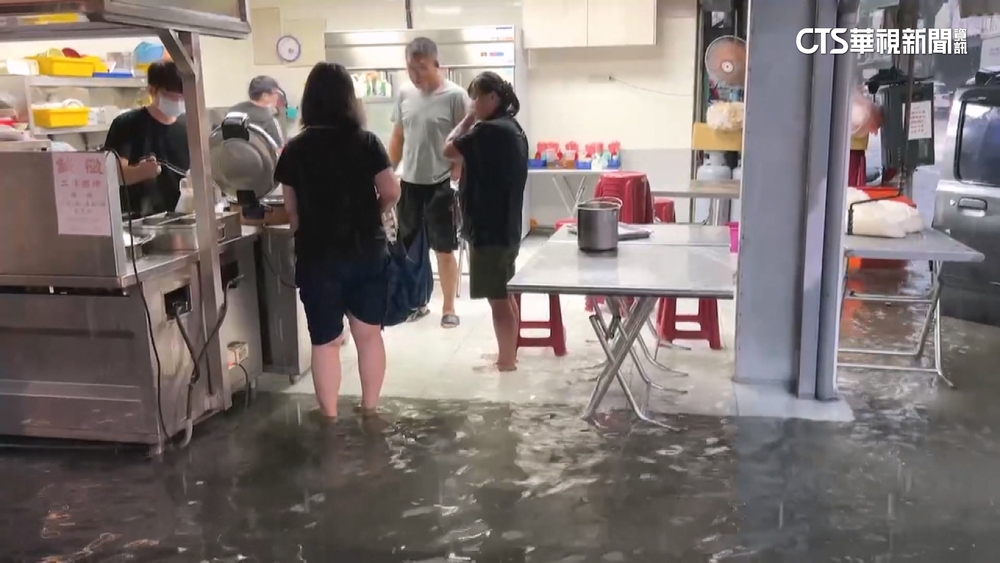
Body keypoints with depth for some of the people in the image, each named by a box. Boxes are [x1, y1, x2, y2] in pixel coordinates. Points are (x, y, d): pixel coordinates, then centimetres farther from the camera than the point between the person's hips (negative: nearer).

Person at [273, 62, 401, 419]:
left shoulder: (295, 149, -3)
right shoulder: (366, 142, -7)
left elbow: (292, 210, 3)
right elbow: (391, 194, -4)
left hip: (317, 257, 0)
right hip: (366, 253, 0)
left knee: (325, 341, 8)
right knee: (369, 334, 14)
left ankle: (330, 419, 16)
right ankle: (370, 410, 24)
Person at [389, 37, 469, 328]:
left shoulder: (455, 95, -10)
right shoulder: (404, 94, 6)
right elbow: (397, 137, 13)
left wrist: (457, 179, -14)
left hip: (441, 184, -5)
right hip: (409, 183, 5)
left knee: (444, 249, 4)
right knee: (411, 248, 13)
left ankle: (449, 308, 16)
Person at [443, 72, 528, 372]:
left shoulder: (489, 130, -19)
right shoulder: (512, 129, 12)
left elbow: (449, 149, -11)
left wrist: (469, 119, -3)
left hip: (489, 228, -10)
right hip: (506, 225, 10)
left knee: (497, 298, -1)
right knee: (505, 295, 19)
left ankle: (506, 361, 8)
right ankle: (509, 354, 30)